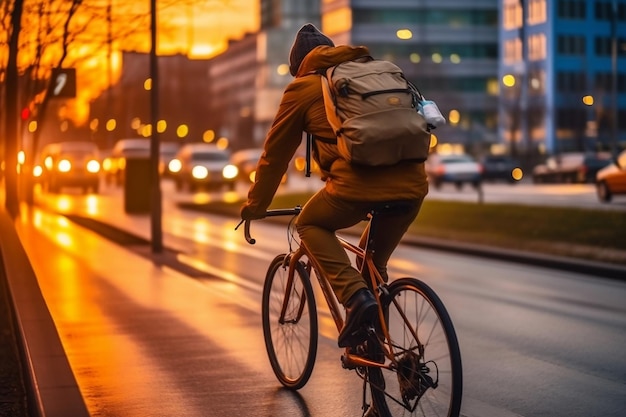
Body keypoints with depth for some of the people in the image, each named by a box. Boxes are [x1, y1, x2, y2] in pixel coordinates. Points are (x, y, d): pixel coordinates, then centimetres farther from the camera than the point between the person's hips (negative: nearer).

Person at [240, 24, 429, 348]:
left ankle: (356, 295, -1)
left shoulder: (303, 87, 15)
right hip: (412, 183, 5)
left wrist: (255, 205, 34)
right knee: (374, 263, 28)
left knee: (310, 224, 21)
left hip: (359, 185, -5)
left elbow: (275, 153, 20)